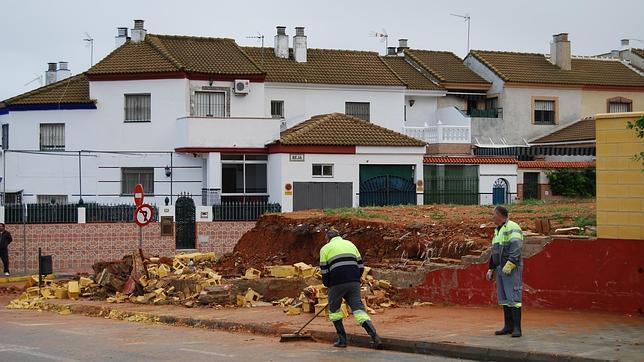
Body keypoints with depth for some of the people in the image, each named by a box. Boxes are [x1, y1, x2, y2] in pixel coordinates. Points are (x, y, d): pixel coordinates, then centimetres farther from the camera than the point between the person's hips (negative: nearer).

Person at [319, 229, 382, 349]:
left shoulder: (325, 248, 9)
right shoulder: (350, 244, 22)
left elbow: (324, 271, 3)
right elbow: (360, 265, 17)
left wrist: (328, 285, 16)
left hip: (337, 284, -3)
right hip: (354, 283, 3)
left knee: (334, 310, 17)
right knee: (359, 310, 0)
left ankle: (342, 340, 15)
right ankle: (375, 338, -14)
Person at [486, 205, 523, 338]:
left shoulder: (512, 227, -10)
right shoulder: (498, 230, 20)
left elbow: (516, 247, -21)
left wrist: (509, 264, -27)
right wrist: (491, 269, 22)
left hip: (512, 269, -9)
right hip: (500, 268, 9)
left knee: (513, 297, -10)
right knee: (504, 298, 9)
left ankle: (517, 328, -10)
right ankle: (508, 326, 13)